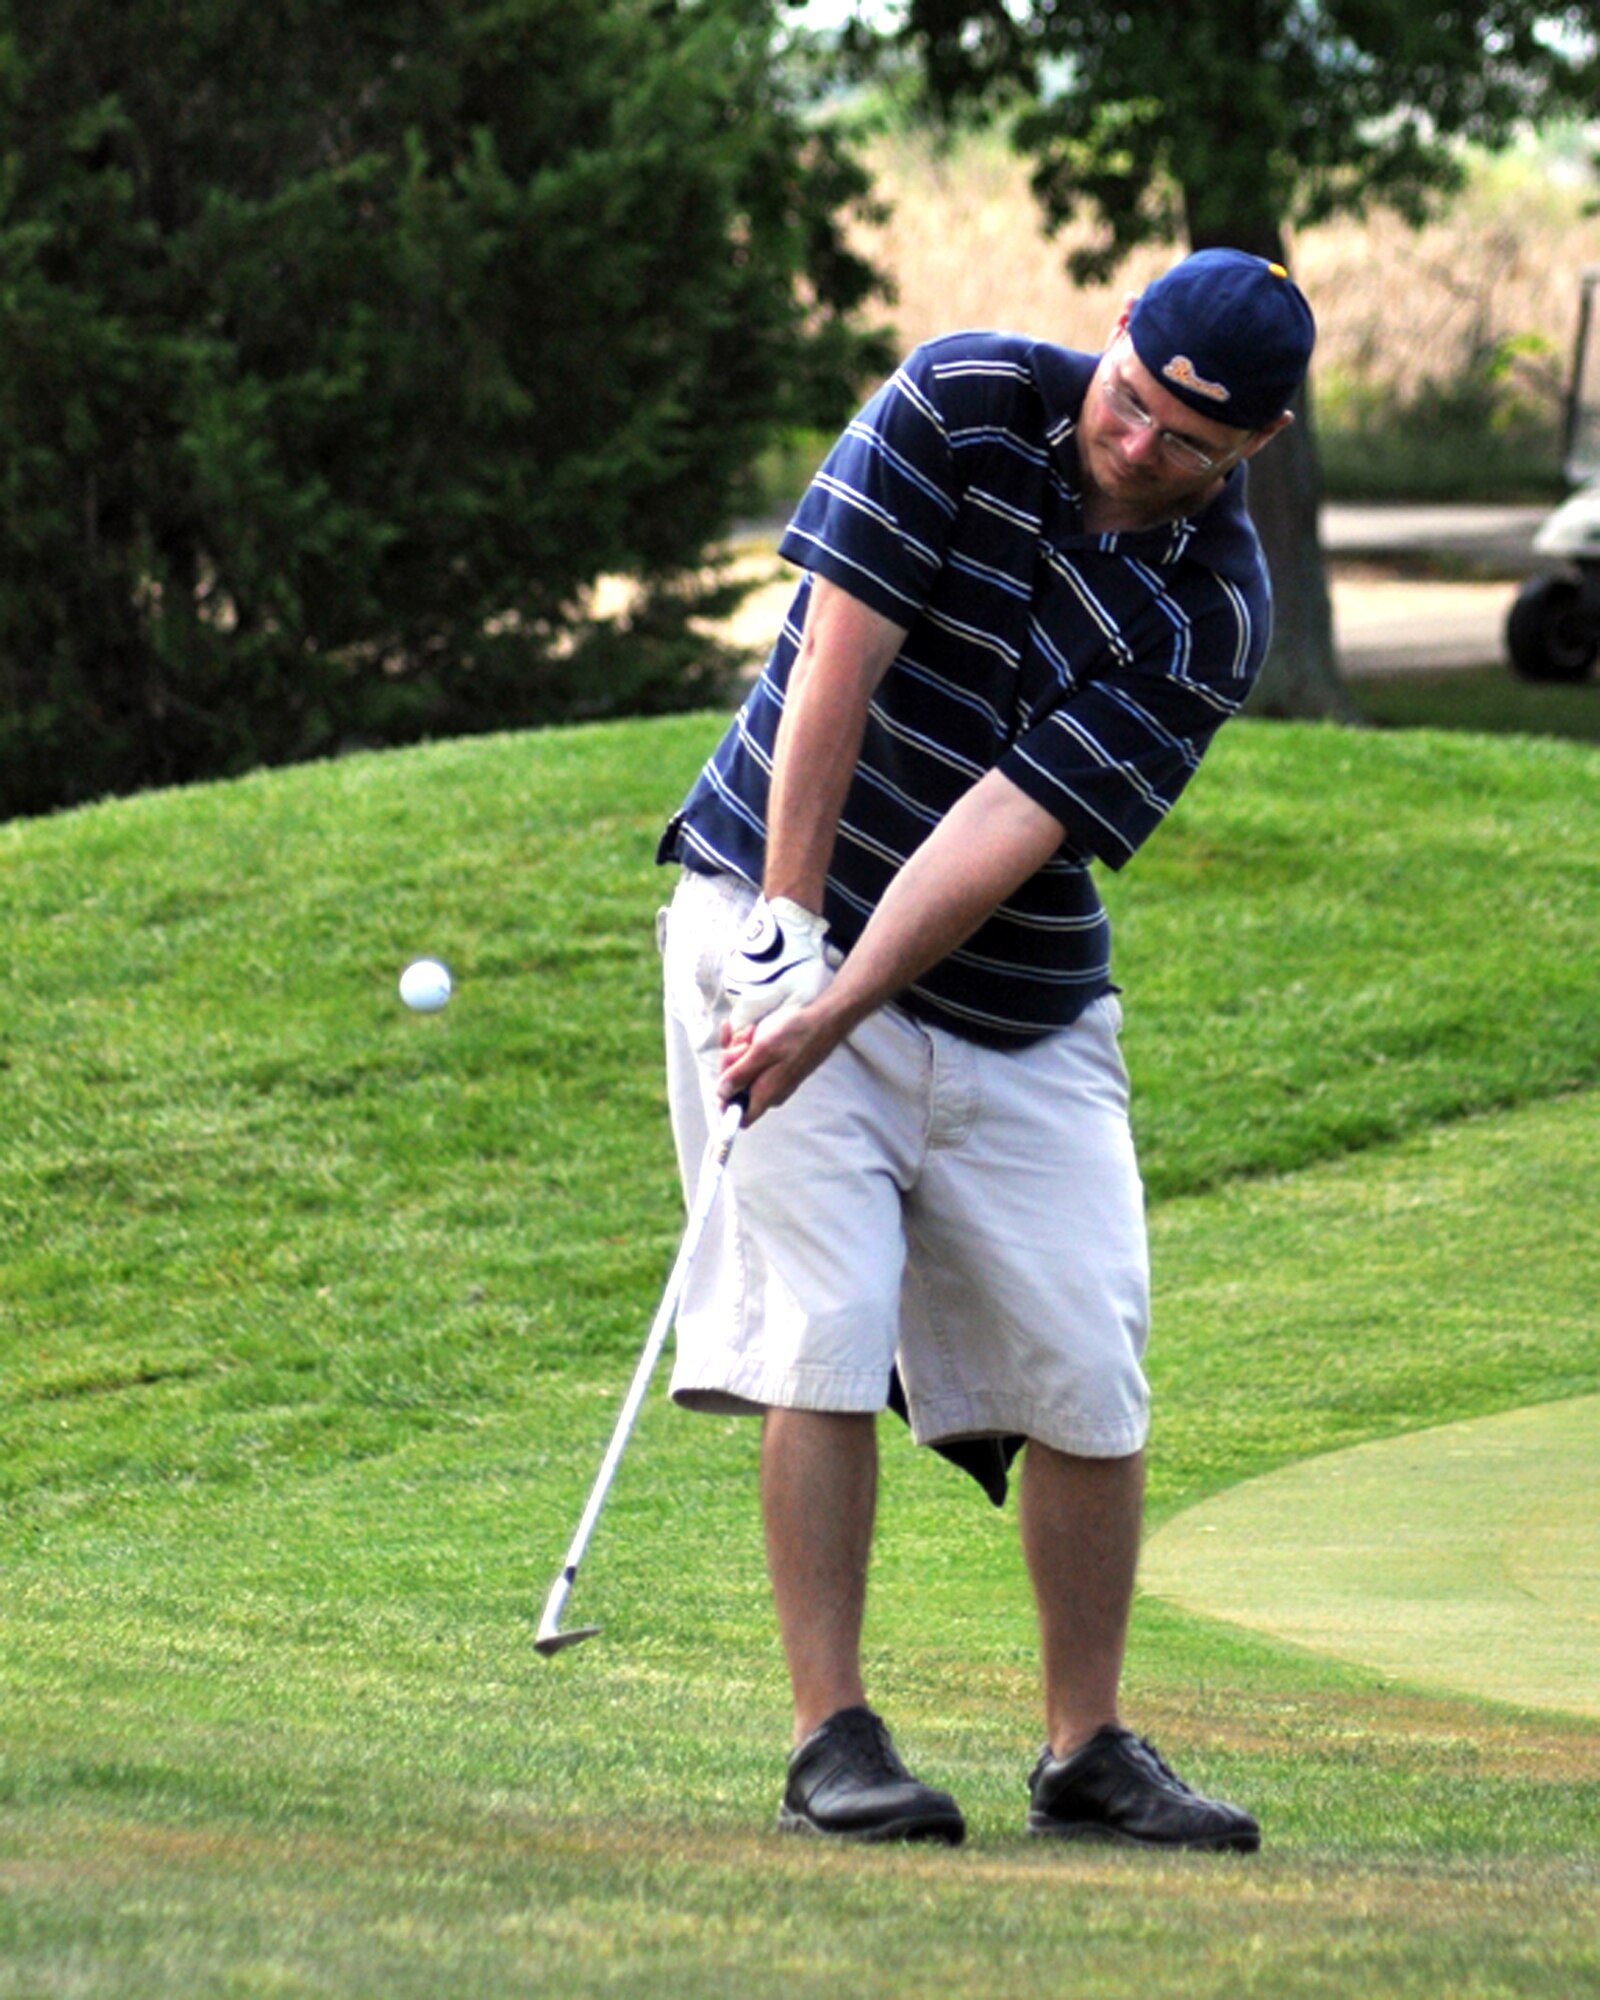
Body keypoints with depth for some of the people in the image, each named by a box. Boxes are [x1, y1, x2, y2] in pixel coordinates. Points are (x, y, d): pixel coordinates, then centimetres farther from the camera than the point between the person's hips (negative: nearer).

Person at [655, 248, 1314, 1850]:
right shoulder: (965, 401, -11)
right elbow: (840, 657, -14)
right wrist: (788, 926, -19)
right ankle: (831, 1740, -10)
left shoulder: (1214, 614, -10)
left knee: (1087, 1372, -1)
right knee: (823, 1329, -13)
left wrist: (835, 1013, -26)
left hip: (1016, 1006, 2)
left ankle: (1087, 1750, 12)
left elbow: (1011, 828, -19)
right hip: (782, 918, -2)